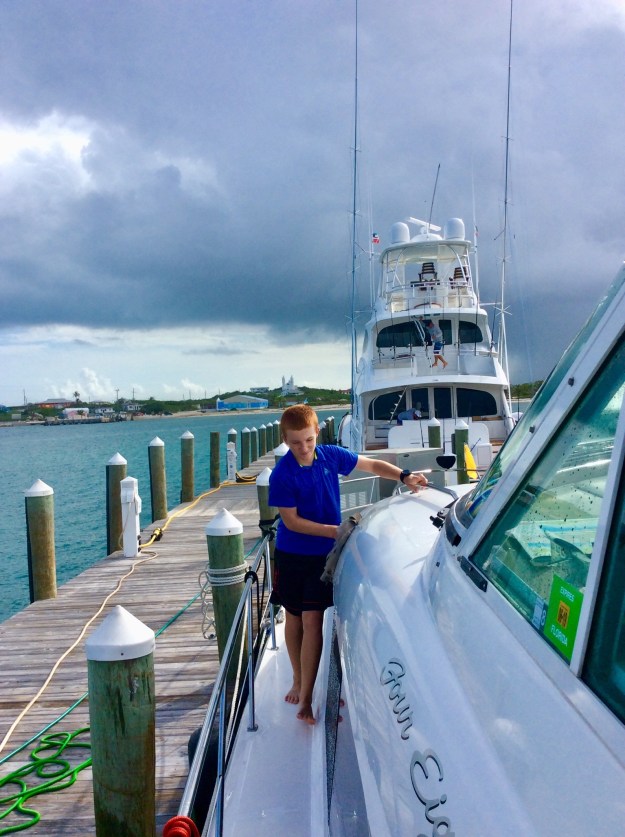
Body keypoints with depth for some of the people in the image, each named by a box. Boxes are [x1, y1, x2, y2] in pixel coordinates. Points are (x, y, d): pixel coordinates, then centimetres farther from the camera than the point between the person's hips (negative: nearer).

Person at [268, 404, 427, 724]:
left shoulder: (331, 455, -8)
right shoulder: (282, 475, -17)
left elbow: (373, 465, 2)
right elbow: (291, 520, -15)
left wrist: (404, 476, -13)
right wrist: (332, 530, -23)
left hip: (324, 554, 1)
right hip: (292, 555, -1)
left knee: (312, 621, -4)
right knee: (294, 618, 13)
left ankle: (305, 698, 6)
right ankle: (298, 680, 35)